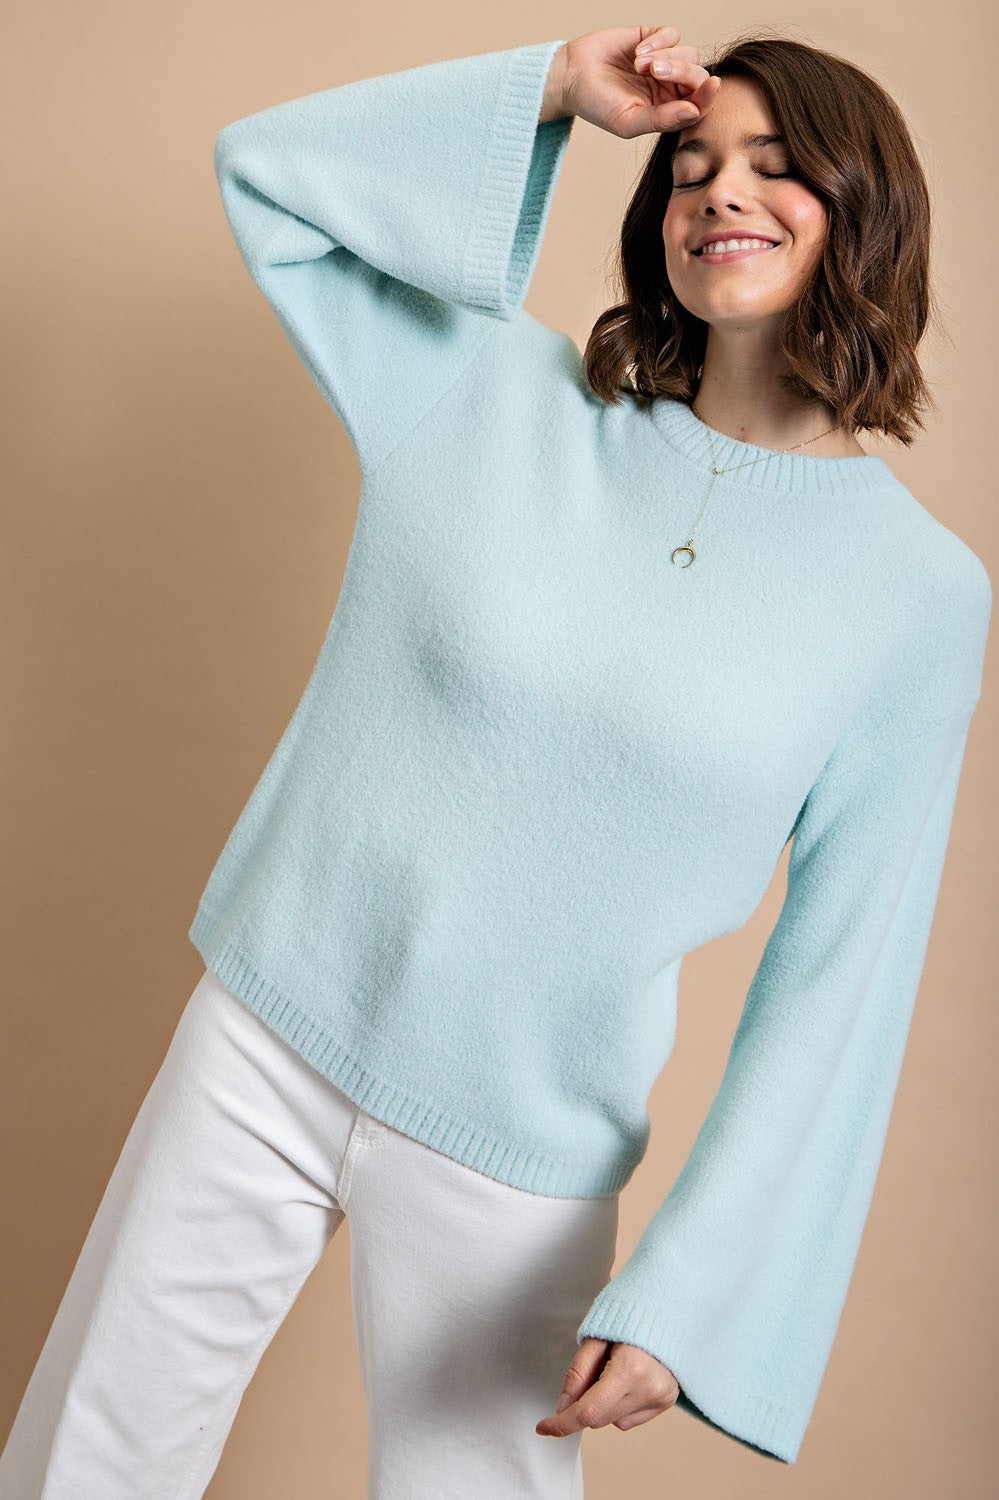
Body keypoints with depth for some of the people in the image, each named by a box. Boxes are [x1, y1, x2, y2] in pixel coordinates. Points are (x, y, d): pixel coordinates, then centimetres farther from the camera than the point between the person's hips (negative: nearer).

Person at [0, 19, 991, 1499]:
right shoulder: (502, 394, -4)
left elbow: (843, 970, -7)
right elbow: (265, 165, 2)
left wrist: (686, 1295, -9)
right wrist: (554, 89, -6)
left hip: (522, 1155, -1)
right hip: (267, 1039, 2)